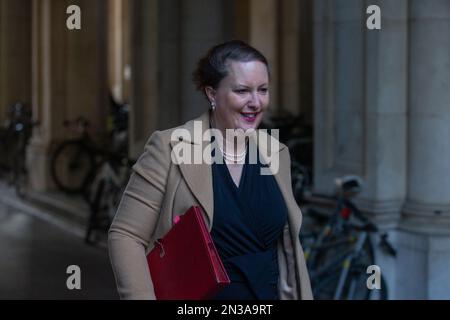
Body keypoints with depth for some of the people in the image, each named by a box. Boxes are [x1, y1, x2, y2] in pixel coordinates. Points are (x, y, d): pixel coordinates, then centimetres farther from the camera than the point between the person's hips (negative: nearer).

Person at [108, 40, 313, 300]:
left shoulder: (277, 154, 2)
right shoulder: (170, 147, -14)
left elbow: (289, 242, 10)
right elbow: (126, 235, -14)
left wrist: (302, 294, 5)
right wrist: (143, 296, -23)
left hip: (270, 293, 5)